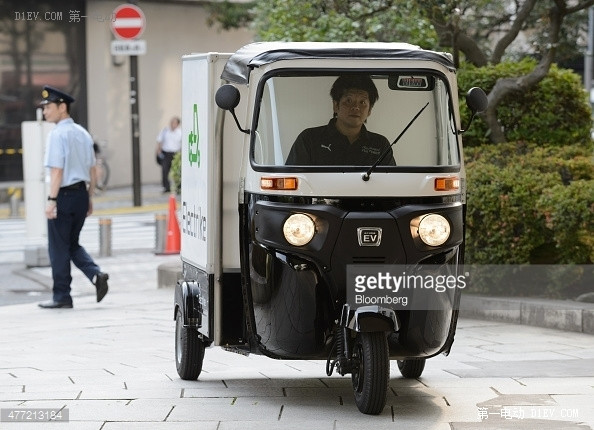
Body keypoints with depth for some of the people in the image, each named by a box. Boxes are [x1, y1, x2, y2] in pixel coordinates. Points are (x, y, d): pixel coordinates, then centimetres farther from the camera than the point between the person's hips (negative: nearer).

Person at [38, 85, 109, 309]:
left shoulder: (58, 134, -13)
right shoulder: (83, 133, 11)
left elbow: (57, 171, -19)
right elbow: (92, 170, 15)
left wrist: (51, 200, -18)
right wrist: (89, 198, 21)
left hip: (64, 195, -8)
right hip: (81, 194, 8)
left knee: (59, 248, 3)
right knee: (72, 244, 19)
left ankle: (61, 296, 8)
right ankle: (96, 274, -2)